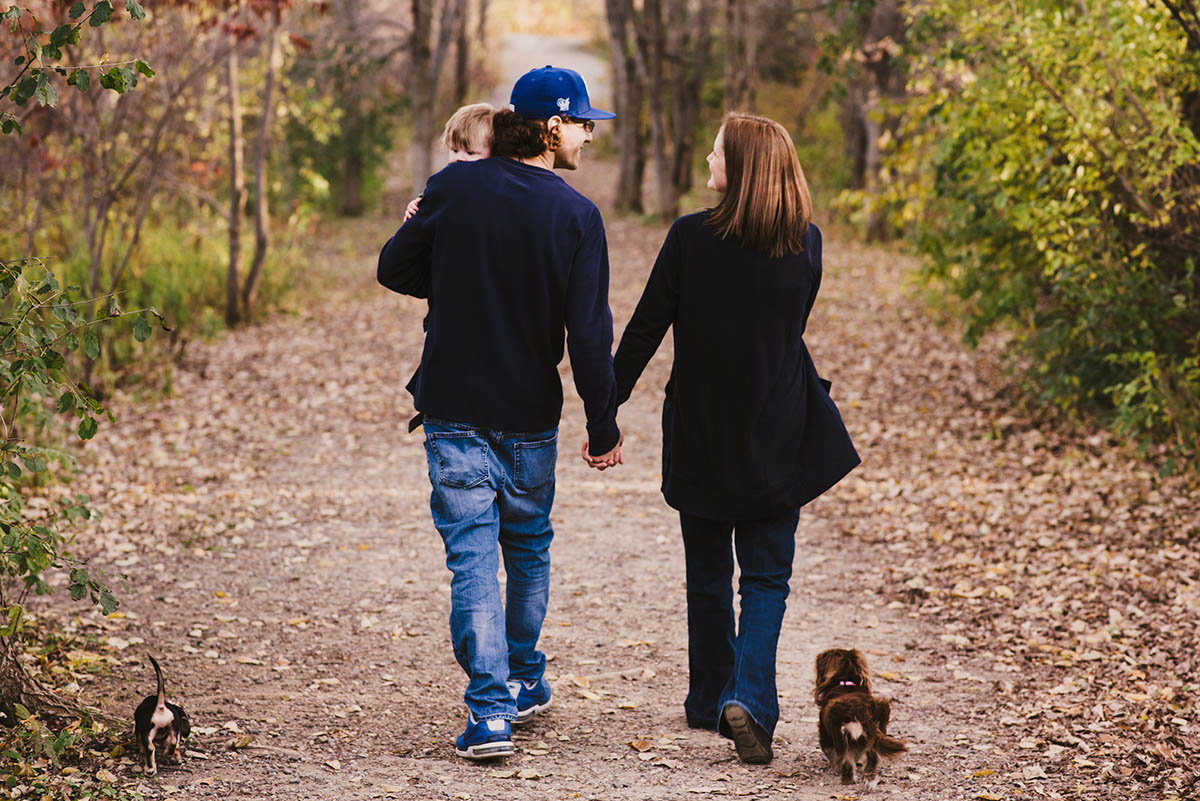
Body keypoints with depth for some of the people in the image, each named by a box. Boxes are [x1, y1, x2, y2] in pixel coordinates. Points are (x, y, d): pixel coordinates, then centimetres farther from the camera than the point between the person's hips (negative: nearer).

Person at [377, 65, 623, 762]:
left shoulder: (454, 187, -5)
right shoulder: (577, 215, -10)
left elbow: (395, 268, 4)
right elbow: (590, 334, -11)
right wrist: (605, 425, -3)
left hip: (453, 414, 0)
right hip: (531, 417, 0)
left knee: (472, 558, 0)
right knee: (529, 550, 20)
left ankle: (491, 711, -7)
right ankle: (525, 683, 35)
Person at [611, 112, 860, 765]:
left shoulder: (689, 238, -11)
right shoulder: (807, 244, -5)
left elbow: (645, 328, -8)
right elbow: (793, 326, 8)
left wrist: (606, 409, -1)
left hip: (701, 432, -1)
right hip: (777, 440, 1)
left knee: (707, 574, 15)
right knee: (766, 577, 7)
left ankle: (709, 702, 24)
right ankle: (750, 700, -12)